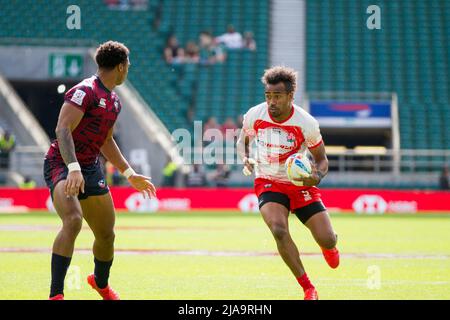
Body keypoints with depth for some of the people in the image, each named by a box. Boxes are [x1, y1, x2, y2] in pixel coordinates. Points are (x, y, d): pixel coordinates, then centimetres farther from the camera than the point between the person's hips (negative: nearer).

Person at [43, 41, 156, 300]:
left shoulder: (114, 101, 14)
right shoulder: (86, 91, -16)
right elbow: (63, 129, -25)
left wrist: (130, 174, 28)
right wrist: (73, 168, -36)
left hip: (91, 169, 9)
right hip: (62, 164, -9)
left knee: (107, 234, 13)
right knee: (73, 221, -31)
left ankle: (101, 283, 43)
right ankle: (56, 294, -29)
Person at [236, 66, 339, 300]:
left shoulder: (306, 124, -16)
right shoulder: (254, 116, -12)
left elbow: (321, 159, -3)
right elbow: (242, 142, 10)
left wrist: (317, 177, -24)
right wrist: (245, 159, -12)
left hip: (300, 183, 0)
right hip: (268, 184, 0)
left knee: (327, 240, -7)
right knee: (279, 230, -29)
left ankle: (329, 246, 38)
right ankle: (308, 289, -14)